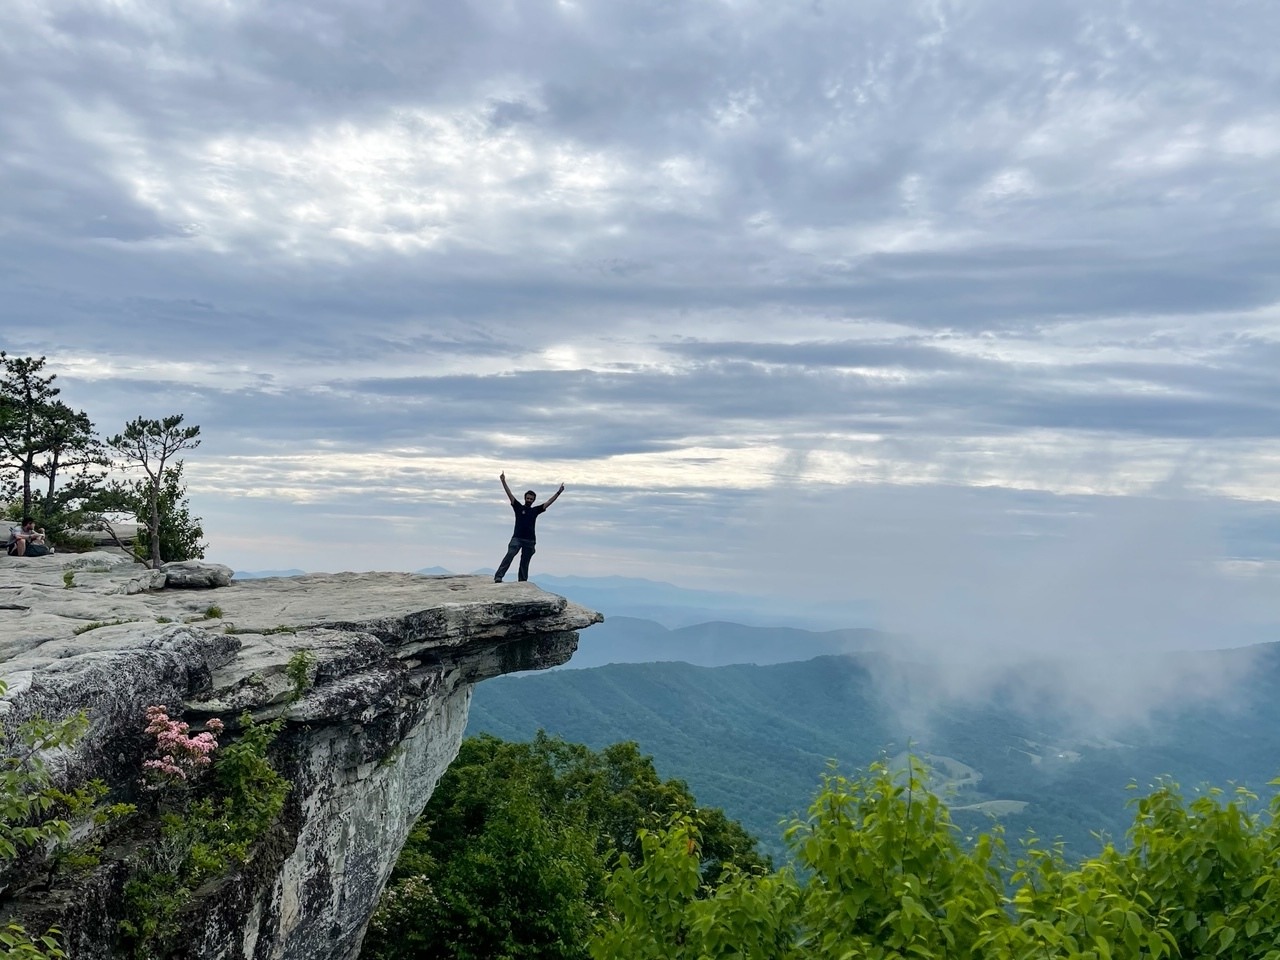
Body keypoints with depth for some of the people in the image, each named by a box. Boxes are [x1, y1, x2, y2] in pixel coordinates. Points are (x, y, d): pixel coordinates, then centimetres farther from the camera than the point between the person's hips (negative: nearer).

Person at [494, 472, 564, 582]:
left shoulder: (535, 510, 14)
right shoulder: (518, 507, 9)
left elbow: (549, 502, 13)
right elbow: (510, 495, 2)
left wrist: (558, 492, 7)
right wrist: (503, 482, -6)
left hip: (530, 540, 3)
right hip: (517, 538, -3)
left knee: (524, 563, 4)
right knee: (510, 555, -22)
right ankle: (498, 577, -30)